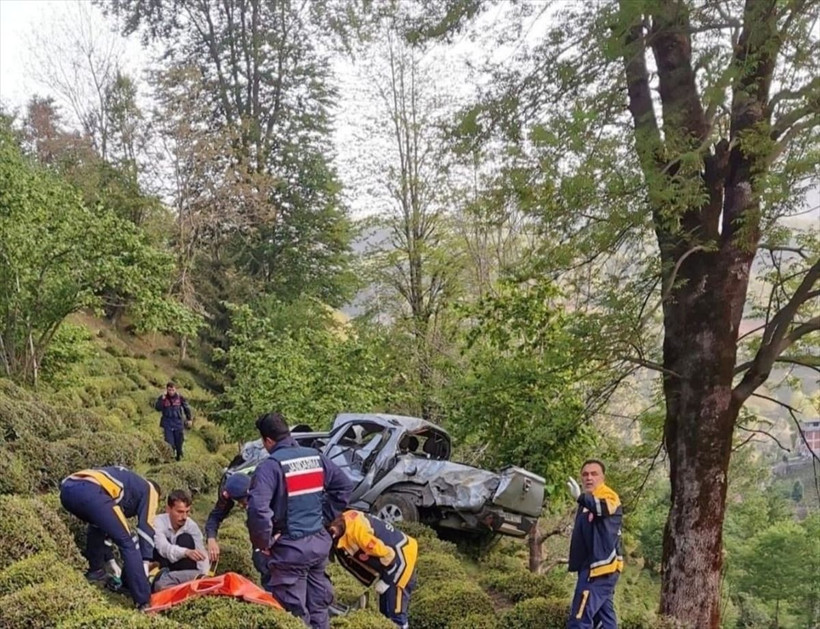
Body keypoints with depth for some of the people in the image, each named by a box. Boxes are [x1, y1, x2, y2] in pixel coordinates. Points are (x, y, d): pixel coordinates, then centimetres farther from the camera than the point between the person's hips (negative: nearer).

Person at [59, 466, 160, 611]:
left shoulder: (124, 480, 42)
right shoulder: (149, 490, 25)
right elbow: (146, 528, 16)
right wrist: (145, 564, 18)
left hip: (67, 489, 7)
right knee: (127, 543, 4)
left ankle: (95, 571, 35)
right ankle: (144, 602, 1)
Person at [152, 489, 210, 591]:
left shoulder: (192, 525, -15)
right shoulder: (159, 522, -23)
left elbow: (201, 553, -24)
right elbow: (163, 547, -42)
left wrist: (204, 575, -44)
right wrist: (186, 552, -61)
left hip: (182, 570, 2)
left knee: (186, 539, -23)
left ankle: (185, 580, -29)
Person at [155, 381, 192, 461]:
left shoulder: (180, 398, -3)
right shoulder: (162, 398, -4)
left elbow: (186, 408, 11)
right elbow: (157, 408, -18)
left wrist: (189, 419, 16)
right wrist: (162, 398, -26)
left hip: (178, 423, 1)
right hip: (167, 424, -1)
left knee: (179, 443, 8)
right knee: (170, 443, -7)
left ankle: (179, 458, 25)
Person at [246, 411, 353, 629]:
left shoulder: (271, 465, -16)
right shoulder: (316, 457, 5)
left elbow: (258, 508, -27)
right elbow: (344, 487, 12)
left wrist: (263, 542, -13)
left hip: (290, 548, -6)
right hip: (320, 542, 6)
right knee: (319, 606, 18)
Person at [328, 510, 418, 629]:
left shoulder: (355, 530, -31)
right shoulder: (346, 520, -5)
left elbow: (387, 554, -25)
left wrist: (385, 581, -12)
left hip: (402, 555, -9)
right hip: (392, 556, 9)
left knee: (395, 612, -4)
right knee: (385, 611, 17)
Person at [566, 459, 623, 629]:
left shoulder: (607, 496, -11)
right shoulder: (590, 500, 20)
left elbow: (605, 507, -37)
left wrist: (581, 498, -53)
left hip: (599, 567, -10)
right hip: (598, 567, 10)